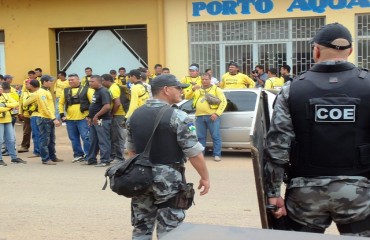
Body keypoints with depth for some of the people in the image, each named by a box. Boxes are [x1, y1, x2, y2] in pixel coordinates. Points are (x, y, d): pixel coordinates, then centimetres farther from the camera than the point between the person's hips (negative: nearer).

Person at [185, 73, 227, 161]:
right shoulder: (197, 90, 19)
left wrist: (217, 113, -12)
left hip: (212, 116, -4)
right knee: (200, 137, 8)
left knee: (216, 136, -4)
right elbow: (187, 97, 12)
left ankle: (217, 155, 0)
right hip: (199, 116, 4)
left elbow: (224, 102, -1)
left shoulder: (216, 89, 7)